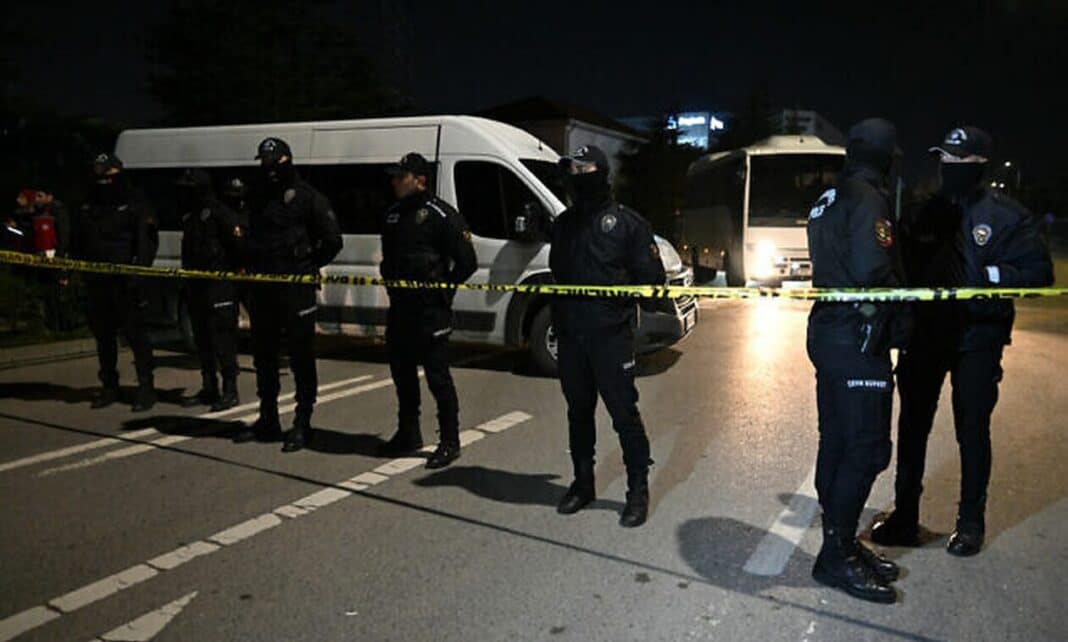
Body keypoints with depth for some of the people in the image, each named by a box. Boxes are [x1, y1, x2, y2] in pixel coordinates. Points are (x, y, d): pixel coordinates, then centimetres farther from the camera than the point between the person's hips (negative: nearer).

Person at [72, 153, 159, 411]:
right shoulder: (89, 206, 18)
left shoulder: (135, 204, 0)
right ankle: (109, 386, 23)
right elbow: (77, 242, 22)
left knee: (136, 333, -7)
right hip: (97, 281, 7)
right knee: (103, 334, 12)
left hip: (127, 281, -6)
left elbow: (147, 241, -9)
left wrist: (139, 269, -20)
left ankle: (146, 388, -2)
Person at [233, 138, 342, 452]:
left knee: (301, 358, -2)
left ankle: (302, 425, 5)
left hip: (296, 289, -8)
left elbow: (332, 240, -6)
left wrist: (309, 268, -4)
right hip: (262, 290, 8)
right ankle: (268, 421, 26)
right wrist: (251, 268, 12)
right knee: (263, 356, 14)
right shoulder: (260, 199, 18)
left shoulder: (307, 197, -4)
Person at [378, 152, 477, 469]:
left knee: (438, 376, -3)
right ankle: (408, 434, 31)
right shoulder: (392, 214, 12)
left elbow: (467, 261, -13)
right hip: (399, 307, 8)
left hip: (430, 310, -8)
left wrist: (444, 288, -8)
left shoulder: (441, 214, -12)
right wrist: (392, 283, 15)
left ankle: (449, 442, 7)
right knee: (402, 372, 16)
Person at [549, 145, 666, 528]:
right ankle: (582, 483, 29)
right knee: (578, 412, 14)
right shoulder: (563, 224, 15)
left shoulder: (626, 221, -1)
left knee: (624, 412, -2)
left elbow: (650, 273, -1)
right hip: (570, 334, 6)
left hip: (611, 334, -5)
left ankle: (638, 491, 11)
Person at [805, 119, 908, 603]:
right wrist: (900, 320, -8)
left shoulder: (828, 200, 16)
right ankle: (836, 557, 3)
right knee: (867, 447, -4)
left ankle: (840, 544, 24)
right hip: (858, 341, -10)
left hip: (829, 332, 10)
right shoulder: (868, 199, -13)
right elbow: (873, 271, -24)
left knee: (837, 443, 14)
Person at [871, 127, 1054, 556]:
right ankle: (904, 516, 20)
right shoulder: (929, 213, 8)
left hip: (977, 339, -4)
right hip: (926, 332, 4)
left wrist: (989, 274, -22)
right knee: (912, 425, 8)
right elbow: (909, 269, 9)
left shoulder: (1006, 215, -5)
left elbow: (1038, 271, -9)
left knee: (972, 430, 6)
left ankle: (971, 522, 22)